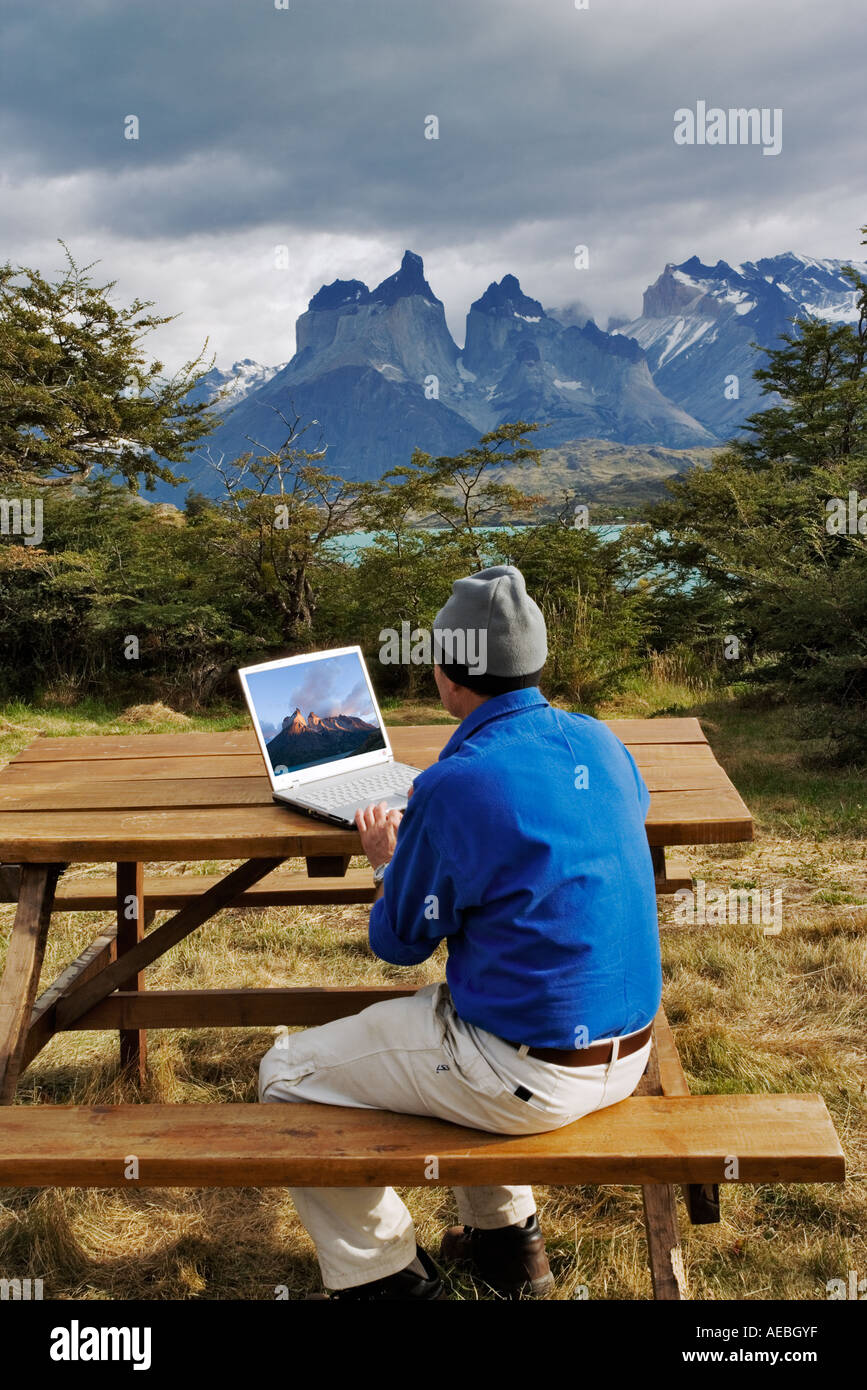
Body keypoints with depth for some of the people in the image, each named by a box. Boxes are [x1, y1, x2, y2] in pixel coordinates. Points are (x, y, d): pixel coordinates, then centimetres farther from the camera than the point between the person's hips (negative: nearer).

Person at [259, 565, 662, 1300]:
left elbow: (399, 942, -9)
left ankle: (382, 1273, 21)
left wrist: (386, 860, 12)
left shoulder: (455, 786, -22)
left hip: (531, 1076, -7)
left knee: (286, 1076, 8)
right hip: (629, 1055, 8)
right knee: (441, 1007, 36)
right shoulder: (599, 741, -1)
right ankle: (506, 1234, 38)